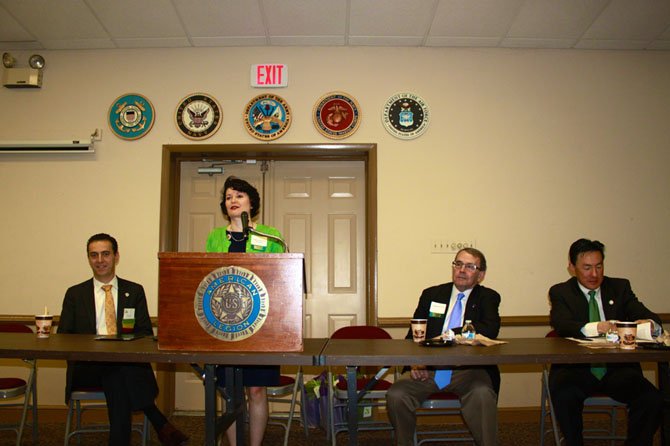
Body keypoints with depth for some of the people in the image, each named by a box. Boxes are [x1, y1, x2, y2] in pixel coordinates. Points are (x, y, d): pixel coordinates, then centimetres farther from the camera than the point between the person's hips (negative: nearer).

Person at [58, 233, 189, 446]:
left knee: (117, 376, -36)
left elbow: (145, 334, 7)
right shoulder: (75, 294, 16)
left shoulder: (135, 291, 14)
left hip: (127, 365, 0)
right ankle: (160, 424, -23)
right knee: (117, 374, -34)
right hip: (88, 368, 0)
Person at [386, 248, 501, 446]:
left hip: (468, 370, -2)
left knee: (482, 395, -35)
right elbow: (413, 335, 13)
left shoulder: (488, 298, 10)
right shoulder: (431, 294, 16)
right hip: (428, 369, 2)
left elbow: (490, 330, -10)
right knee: (396, 395, -22)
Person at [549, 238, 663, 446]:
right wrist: (593, 328, -33)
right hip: (576, 368, -2)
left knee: (653, 399, -24)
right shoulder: (561, 292, 6)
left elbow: (649, 318, 0)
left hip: (618, 368, 3)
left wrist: (650, 325, -25)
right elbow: (561, 324, -14)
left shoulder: (620, 287, 14)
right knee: (564, 396, -32)